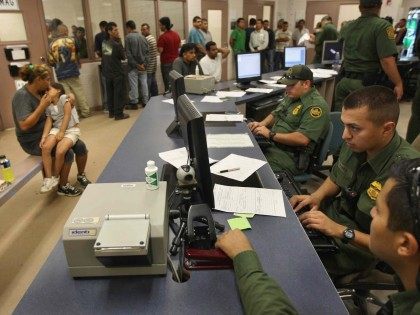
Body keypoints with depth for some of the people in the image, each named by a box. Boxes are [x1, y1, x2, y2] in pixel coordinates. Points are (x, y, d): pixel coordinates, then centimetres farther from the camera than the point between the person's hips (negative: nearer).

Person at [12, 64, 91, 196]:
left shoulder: (42, 91, 1)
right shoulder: (22, 96, -21)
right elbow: (24, 125, -29)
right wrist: (42, 106, -29)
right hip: (33, 141, -7)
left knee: (80, 146, -6)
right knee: (68, 153, -24)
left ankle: (81, 175, 17)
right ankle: (63, 187, -2)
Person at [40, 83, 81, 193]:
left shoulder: (64, 98, -5)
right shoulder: (48, 106, 13)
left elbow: (67, 115, -12)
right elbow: (49, 121, 2)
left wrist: (62, 132, -16)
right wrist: (44, 136, -13)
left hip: (71, 129, -5)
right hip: (56, 129, 5)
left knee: (60, 151, -29)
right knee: (45, 147, -24)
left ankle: (55, 177, -5)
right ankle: (48, 178, -17)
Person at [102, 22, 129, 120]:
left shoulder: (104, 43, 1)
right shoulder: (116, 44, -17)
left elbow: (102, 55, 10)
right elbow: (123, 56, -6)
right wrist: (120, 42, -3)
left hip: (107, 72, 6)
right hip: (117, 72, -6)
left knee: (110, 93, 14)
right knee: (118, 93, 1)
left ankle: (111, 112, 22)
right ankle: (119, 114, 3)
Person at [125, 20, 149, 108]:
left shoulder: (128, 37, -8)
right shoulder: (143, 37, 6)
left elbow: (128, 53, -13)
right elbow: (147, 51, 2)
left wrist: (136, 65, -11)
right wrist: (145, 63, -4)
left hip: (133, 66, -4)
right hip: (143, 65, 5)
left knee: (134, 85, 2)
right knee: (144, 83, 9)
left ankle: (134, 103, 8)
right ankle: (146, 101, 15)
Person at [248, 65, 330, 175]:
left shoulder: (316, 105, -16)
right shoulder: (292, 96, 14)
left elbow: (302, 139, -25)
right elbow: (275, 114, 24)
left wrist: (271, 135, -20)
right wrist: (261, 124, 2)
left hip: (292, 157, -9)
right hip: (272, 144, 9)